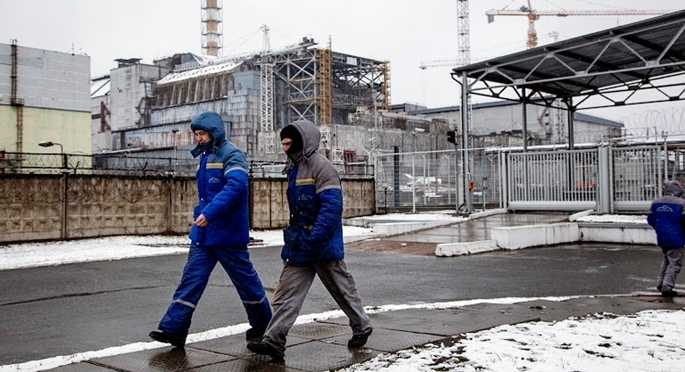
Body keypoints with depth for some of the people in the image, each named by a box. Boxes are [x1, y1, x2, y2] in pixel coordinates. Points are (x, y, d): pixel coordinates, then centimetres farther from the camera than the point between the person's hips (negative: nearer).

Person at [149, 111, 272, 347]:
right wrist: (201, 212, 15)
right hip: (203, 233, 8)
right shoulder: (206, 156, 13)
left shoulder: (231, 154, -14)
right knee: (192, 278, 2)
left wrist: (210, 212, -38)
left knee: (245, 279, 7)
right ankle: (173, 329, 2)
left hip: (228, 233, -7)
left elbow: (235, 186, -30)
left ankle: (263, 323, 26)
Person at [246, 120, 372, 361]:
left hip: (323, 244, -8)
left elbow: (332, 207, -24)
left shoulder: (321, 166, -16)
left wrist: (314, 239, -27)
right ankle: (274, 341, 0)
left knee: (342, 290, 10)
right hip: (299, 243, 8)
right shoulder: (294, 168, 13)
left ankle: (362, 327, 30)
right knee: (288, 293, 0)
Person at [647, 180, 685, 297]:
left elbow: (650, 220, 10)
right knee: (675, 263, 1)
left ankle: (660, 283, 21)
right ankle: (667, 287, -2)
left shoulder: (655, 203, 6)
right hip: (675, 238, -6)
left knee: (665, 260, 22)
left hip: (661, 238, 6)